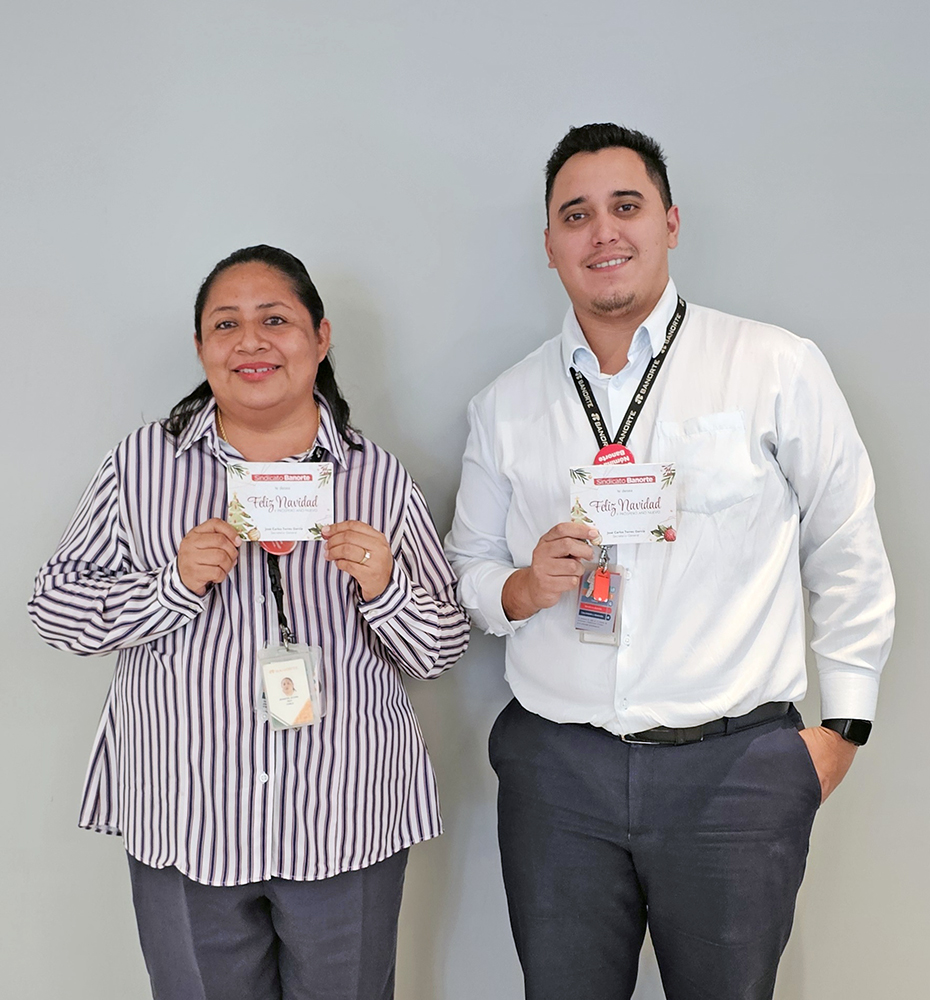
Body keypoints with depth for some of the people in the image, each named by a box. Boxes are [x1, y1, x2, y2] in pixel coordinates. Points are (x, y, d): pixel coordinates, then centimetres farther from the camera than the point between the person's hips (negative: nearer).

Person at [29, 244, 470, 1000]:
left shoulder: (381, 477, 2)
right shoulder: (142, 464, 2)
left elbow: (443, 649, 4)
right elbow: (55, 604, 1)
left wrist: (385, 588, -17)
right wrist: (175, 585, -15)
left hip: (346, 823, 0)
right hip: (184, 823, 0)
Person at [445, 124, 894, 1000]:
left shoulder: (778, 369, -2)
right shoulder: (504, 406, 7)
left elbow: (848, 557, 4)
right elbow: (466, 571, 14)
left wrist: (843, 722, 4)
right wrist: (522, 589, -7)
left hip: (733, 766, -2)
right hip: (555, 763, 2)